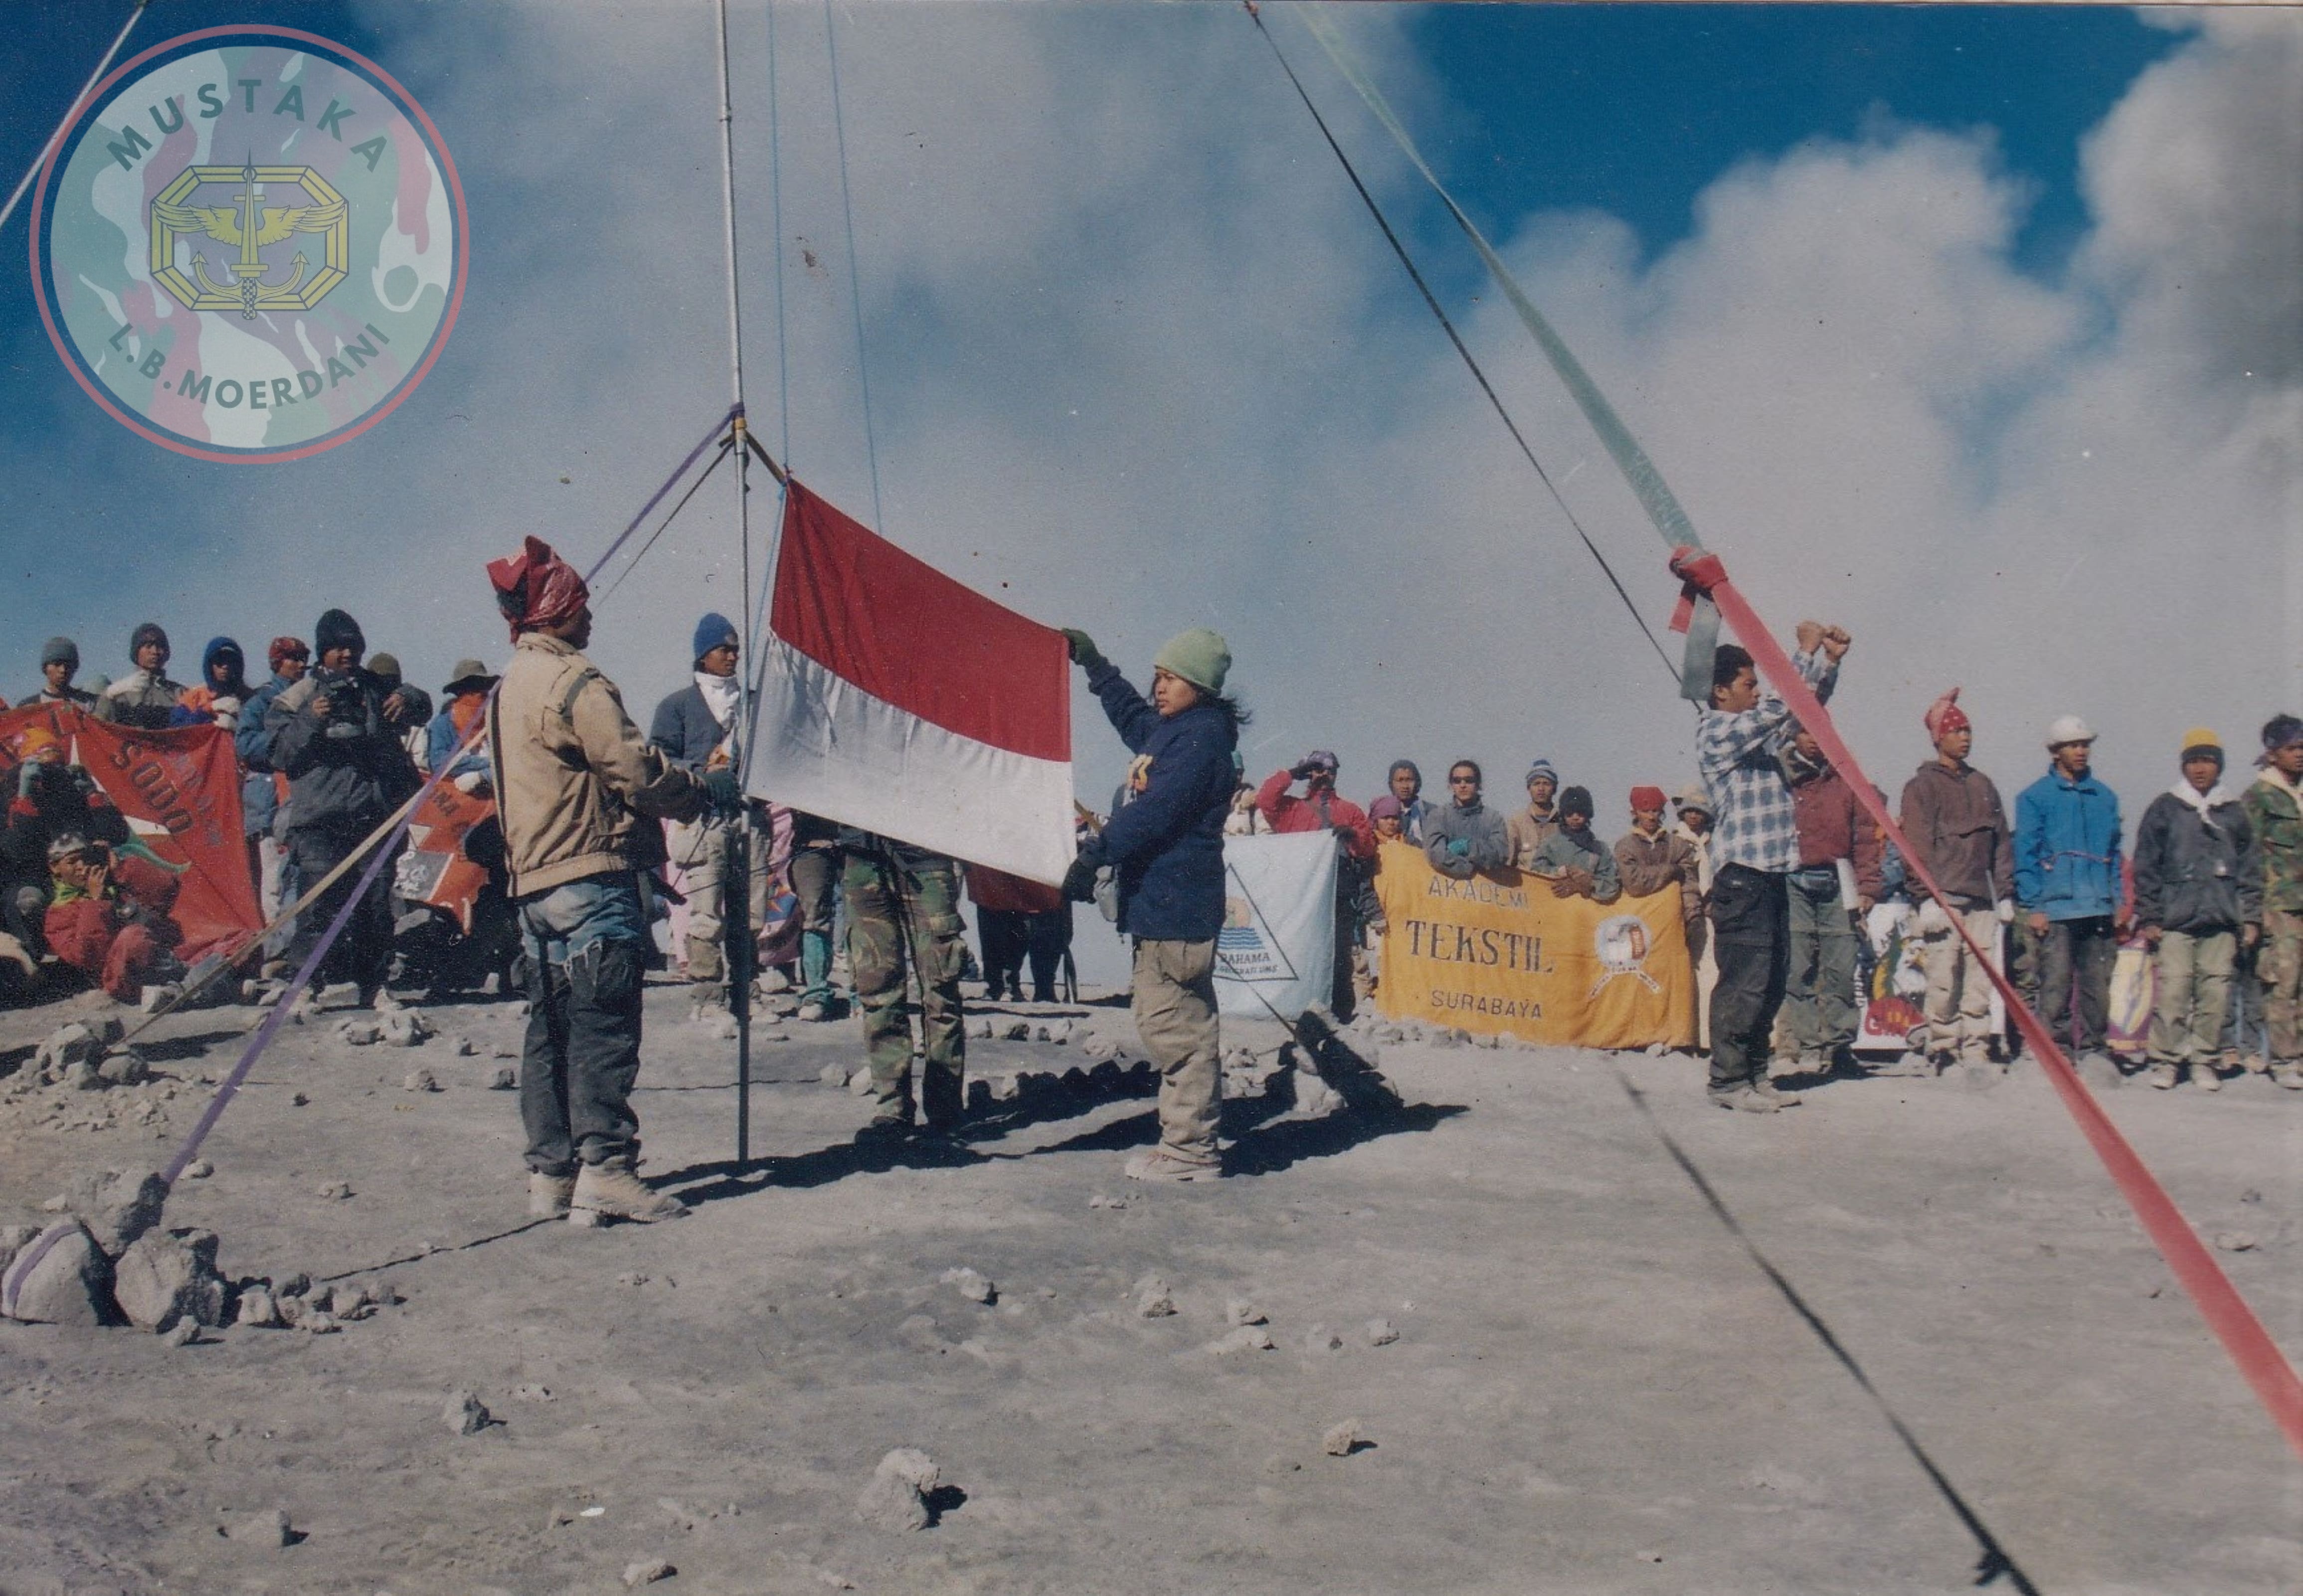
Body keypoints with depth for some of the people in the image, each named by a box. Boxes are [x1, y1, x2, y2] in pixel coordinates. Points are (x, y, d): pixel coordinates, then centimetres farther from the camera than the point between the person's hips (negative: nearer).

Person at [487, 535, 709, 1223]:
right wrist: (707, 789, 0)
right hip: (590, 877, -9)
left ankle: (551, 1173, 12)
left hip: (532, 881, 9)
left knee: (552, 1029, 10)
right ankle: (604, 1167, -12)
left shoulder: (511, 685, 19)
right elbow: (635, 769, -16)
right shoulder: (573, 681, -11)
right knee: (603, 1025, -9)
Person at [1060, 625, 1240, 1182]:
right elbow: (1131, 715, 40)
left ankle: (1190, 1150, -4)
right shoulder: (1171, 730, 17)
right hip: (1163, 901, 11)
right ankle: (1189, 1141, 20)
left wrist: (1093, 853, -18)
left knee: (1174, 1025, -8)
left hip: (1175, 905, -11)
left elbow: (1153, 812, -21)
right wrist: (1092, 662, 41)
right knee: (1181, 1024, 14)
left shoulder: (1202, 737, -13)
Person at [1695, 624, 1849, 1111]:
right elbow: (1781, 704, -18)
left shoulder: (1760, 728, 18)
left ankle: (1755, 1074, 17)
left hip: (1773, 870, 9)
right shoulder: (1717, 733, -9)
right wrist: (1808, 650, -10)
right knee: (1744, 980, -9)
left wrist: (1830, 660, 11)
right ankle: (1728, 1081, -4)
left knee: (1772, 980, 10)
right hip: (1742, 872, -9)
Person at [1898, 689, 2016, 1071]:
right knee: (1943, 980, -8)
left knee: (1979, 982, 2)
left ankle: (1976, 1052, 6)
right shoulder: (1922, 785, 1)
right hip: (1944, 899, -5)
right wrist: (1929, 897, -14)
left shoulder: (1983, 785, 18)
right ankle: (1942, 1053, -2)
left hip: (1981, 900, 5)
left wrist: (2006, 894, 12)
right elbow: (1918, 845, -7)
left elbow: (2002, 843, 19)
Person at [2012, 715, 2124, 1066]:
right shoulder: (2035, 797, 3)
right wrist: (2033, 907, -7)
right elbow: (2025, 855, 0)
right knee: (2056, 986, -8)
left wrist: (2119, 903, 12)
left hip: (2100, 909, 4)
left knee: (2097, 985, 4)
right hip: (2056, 911, -4)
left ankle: (2091, 1050, 12)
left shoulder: (2105, 797, 16)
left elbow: (2114, 854, 20)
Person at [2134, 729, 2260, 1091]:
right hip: (2175, 921, -2)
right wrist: (2149, 918, -1)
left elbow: (2249, 869, 17)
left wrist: (2251, 918, 10)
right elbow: (2146, 867, 5)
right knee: (2172, 992, -9)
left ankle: (2204, 1060, 10)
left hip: (2222, 922, 2)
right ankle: (2165, 1060, 0)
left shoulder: (2233, 813, 14)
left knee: (2215, 994, -1)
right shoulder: (2165, 809, 6)